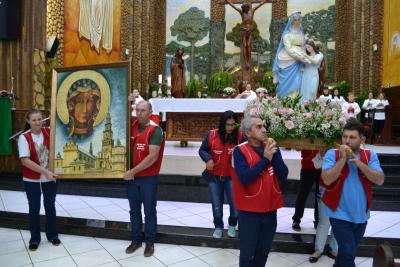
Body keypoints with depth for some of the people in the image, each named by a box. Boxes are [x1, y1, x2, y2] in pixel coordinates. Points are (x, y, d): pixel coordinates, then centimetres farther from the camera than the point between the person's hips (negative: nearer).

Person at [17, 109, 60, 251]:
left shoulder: (49, 132, -5)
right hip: (31, 180, -2)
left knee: (50, 206, 14)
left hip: (50, 178, 2)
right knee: (34, 209, 10)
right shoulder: (24, 138, -13)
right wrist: (45, 172, -24)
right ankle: (34, 238, 29)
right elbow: (25, 160, -19)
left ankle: (52, 235, 31)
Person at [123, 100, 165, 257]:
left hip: (148, 177, -5)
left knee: (149, 211, 7)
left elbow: (152, 157, -19)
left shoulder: (155, 130, -12)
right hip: (131, 176, 5)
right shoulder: (132, 126, 5)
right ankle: (136, 240, 30)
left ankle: (150, 242, 22)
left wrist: (133, 171, -17)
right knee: (134, 210, 15)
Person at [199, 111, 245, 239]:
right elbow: (202, 150, -4)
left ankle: (232, 225, 33)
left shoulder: (240, 136, -13)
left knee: (235, 203, 3)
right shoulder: (212, 135, -11)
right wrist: (208, 159, -22)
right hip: (214, 176, 1)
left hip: (232, 177, -1)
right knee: (217, 204, 13)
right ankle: (218, 227, 37)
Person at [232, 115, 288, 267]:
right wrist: (265, 159, -21)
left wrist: (274, 155, -15)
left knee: (263, 252, 19)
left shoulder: (272, 148, 3)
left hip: (270, 210, 5)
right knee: (248, 253, 7)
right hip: (249, 211, -4)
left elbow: (283, 176, -4)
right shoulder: (240, 151, -12)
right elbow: (244, 178, -24)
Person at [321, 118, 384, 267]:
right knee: (348, 253, -9)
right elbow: (327, 180, -20)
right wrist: (342, 159, -24)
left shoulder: (370, 156, 0)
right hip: (340, 214, -4)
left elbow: (380, 180, -11)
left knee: (348, 252, 21)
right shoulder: (332, 154, -9)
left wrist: (359, 163, -22)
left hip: (361, 215, 4)